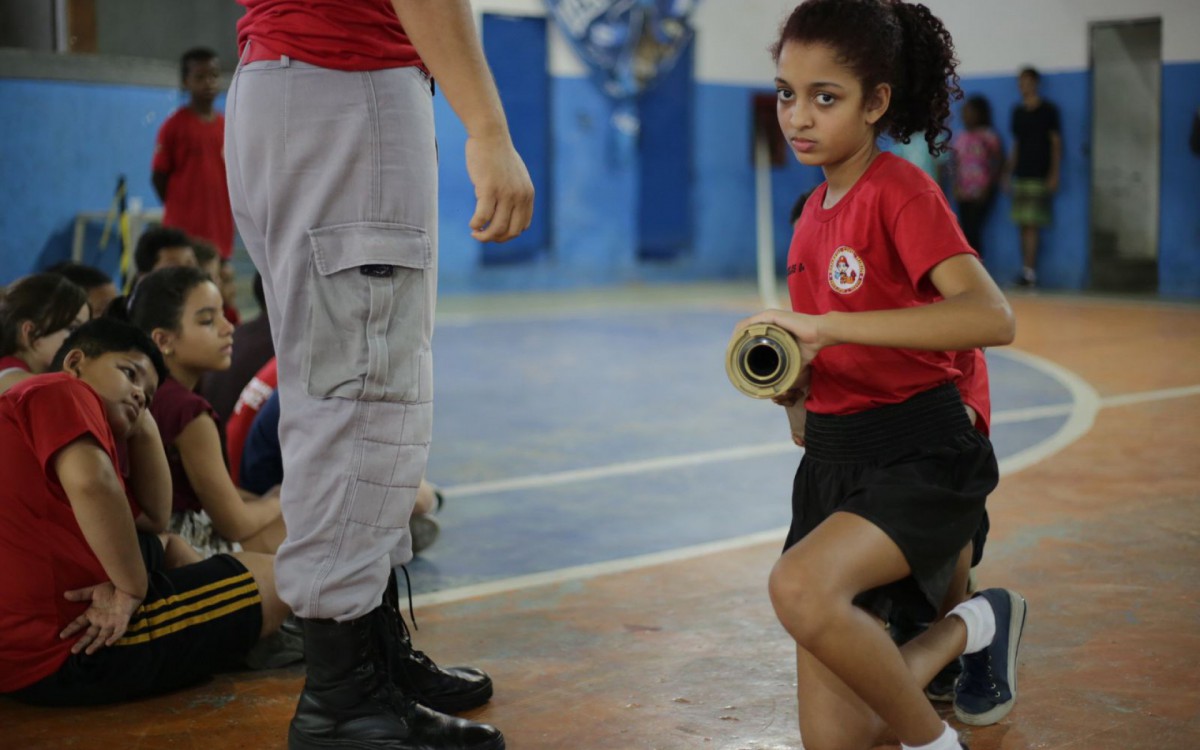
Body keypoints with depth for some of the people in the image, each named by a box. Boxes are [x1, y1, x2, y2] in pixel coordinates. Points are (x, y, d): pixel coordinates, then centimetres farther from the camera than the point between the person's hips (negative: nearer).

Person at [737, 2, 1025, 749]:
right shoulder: (815, 212, 11)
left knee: (802, 588, -37)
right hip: (835, 461, 7)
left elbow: (992, 318, -29)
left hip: (922, 458, -7)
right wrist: (791, 376, 1)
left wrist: (826, 324, -33)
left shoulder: (902, 190, -12)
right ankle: (971, 625, 28)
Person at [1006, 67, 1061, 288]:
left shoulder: (1048, 110, 0)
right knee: (1024, 225, 4)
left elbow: (1056, 143, -2)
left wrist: (1054, 174, -9)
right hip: (1020, 176, 6)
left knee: (1032, 224, -12)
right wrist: (1008, 173, 16)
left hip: (1039, 176, -6)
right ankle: (1026, 270, 6)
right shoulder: (1018, 112, 16)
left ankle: (1030, 272, -13)